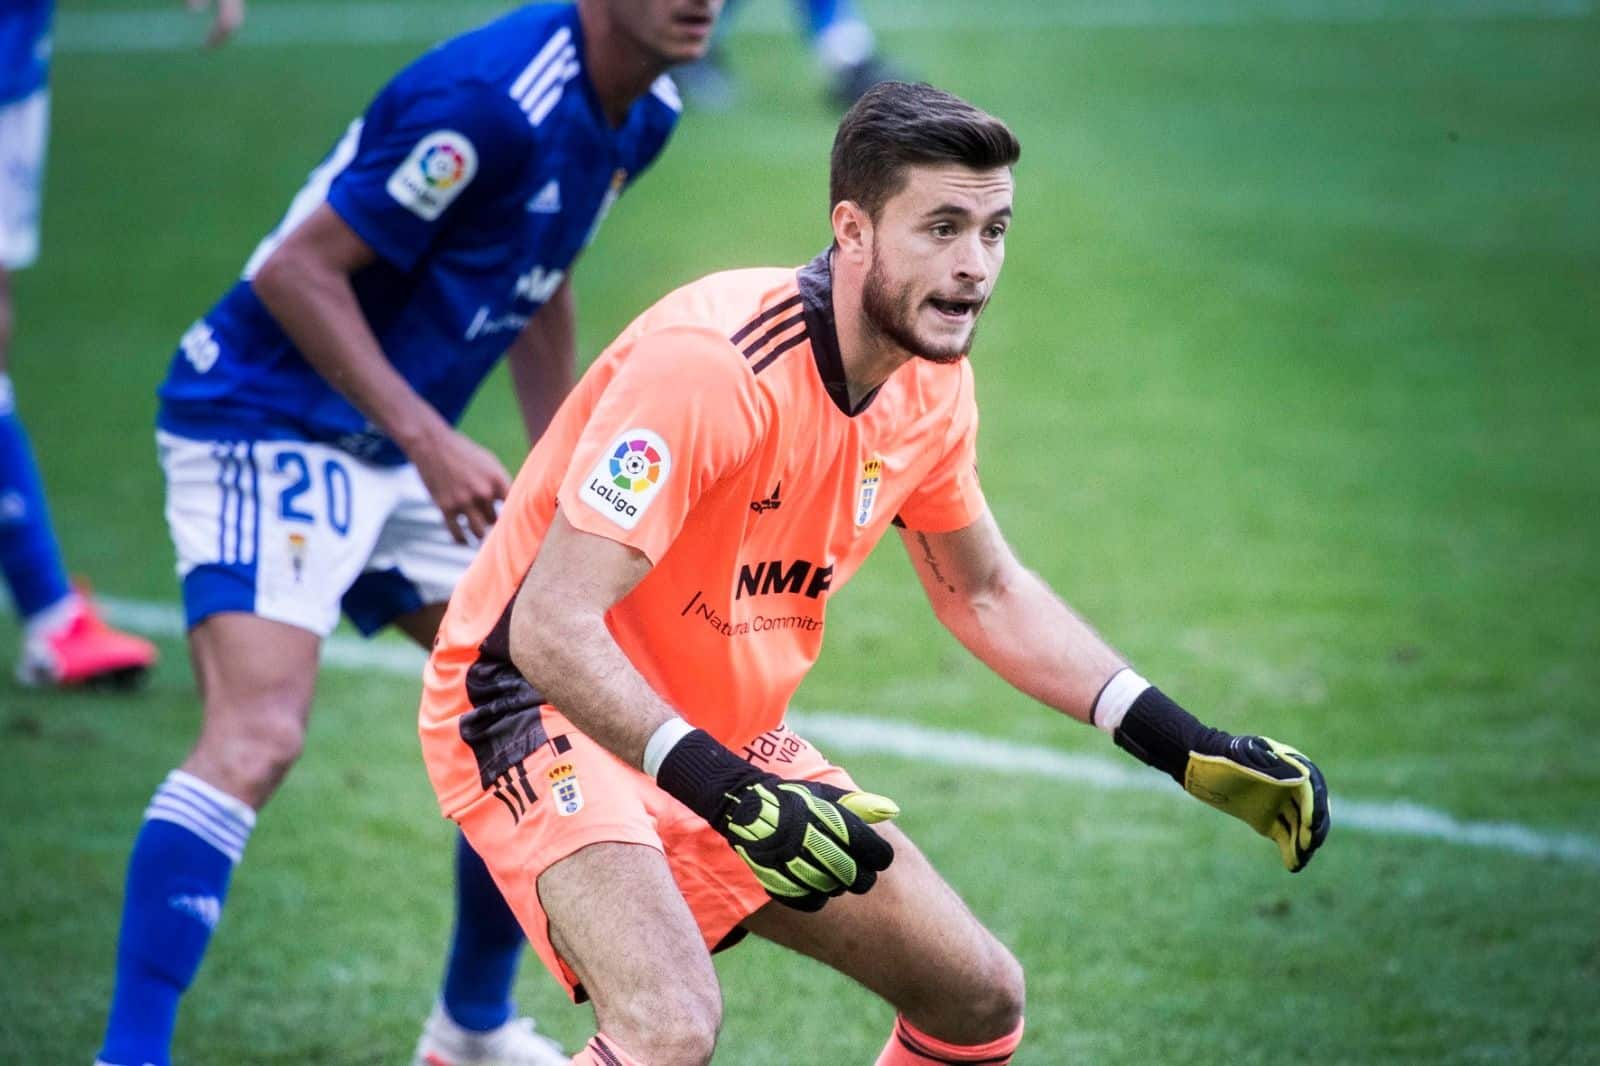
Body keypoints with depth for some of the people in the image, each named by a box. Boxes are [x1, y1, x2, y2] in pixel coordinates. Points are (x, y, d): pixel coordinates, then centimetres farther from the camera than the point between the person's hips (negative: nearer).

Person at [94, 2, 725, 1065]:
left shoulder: (640, 112, 4)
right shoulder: (487, 99, -25)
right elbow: (297, 268, -23)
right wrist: (429, 439, -28)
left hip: (404, 451, 9)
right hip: (267, 428, -9)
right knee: (258, 735, -24)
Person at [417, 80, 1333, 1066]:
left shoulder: (933, 385, -4)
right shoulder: (714, 361, -29)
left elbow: (989, 595, 14)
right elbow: (548, 627, -32)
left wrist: (1196, 753, 7)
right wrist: (729, 795, -41)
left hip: (730, 737, 8)